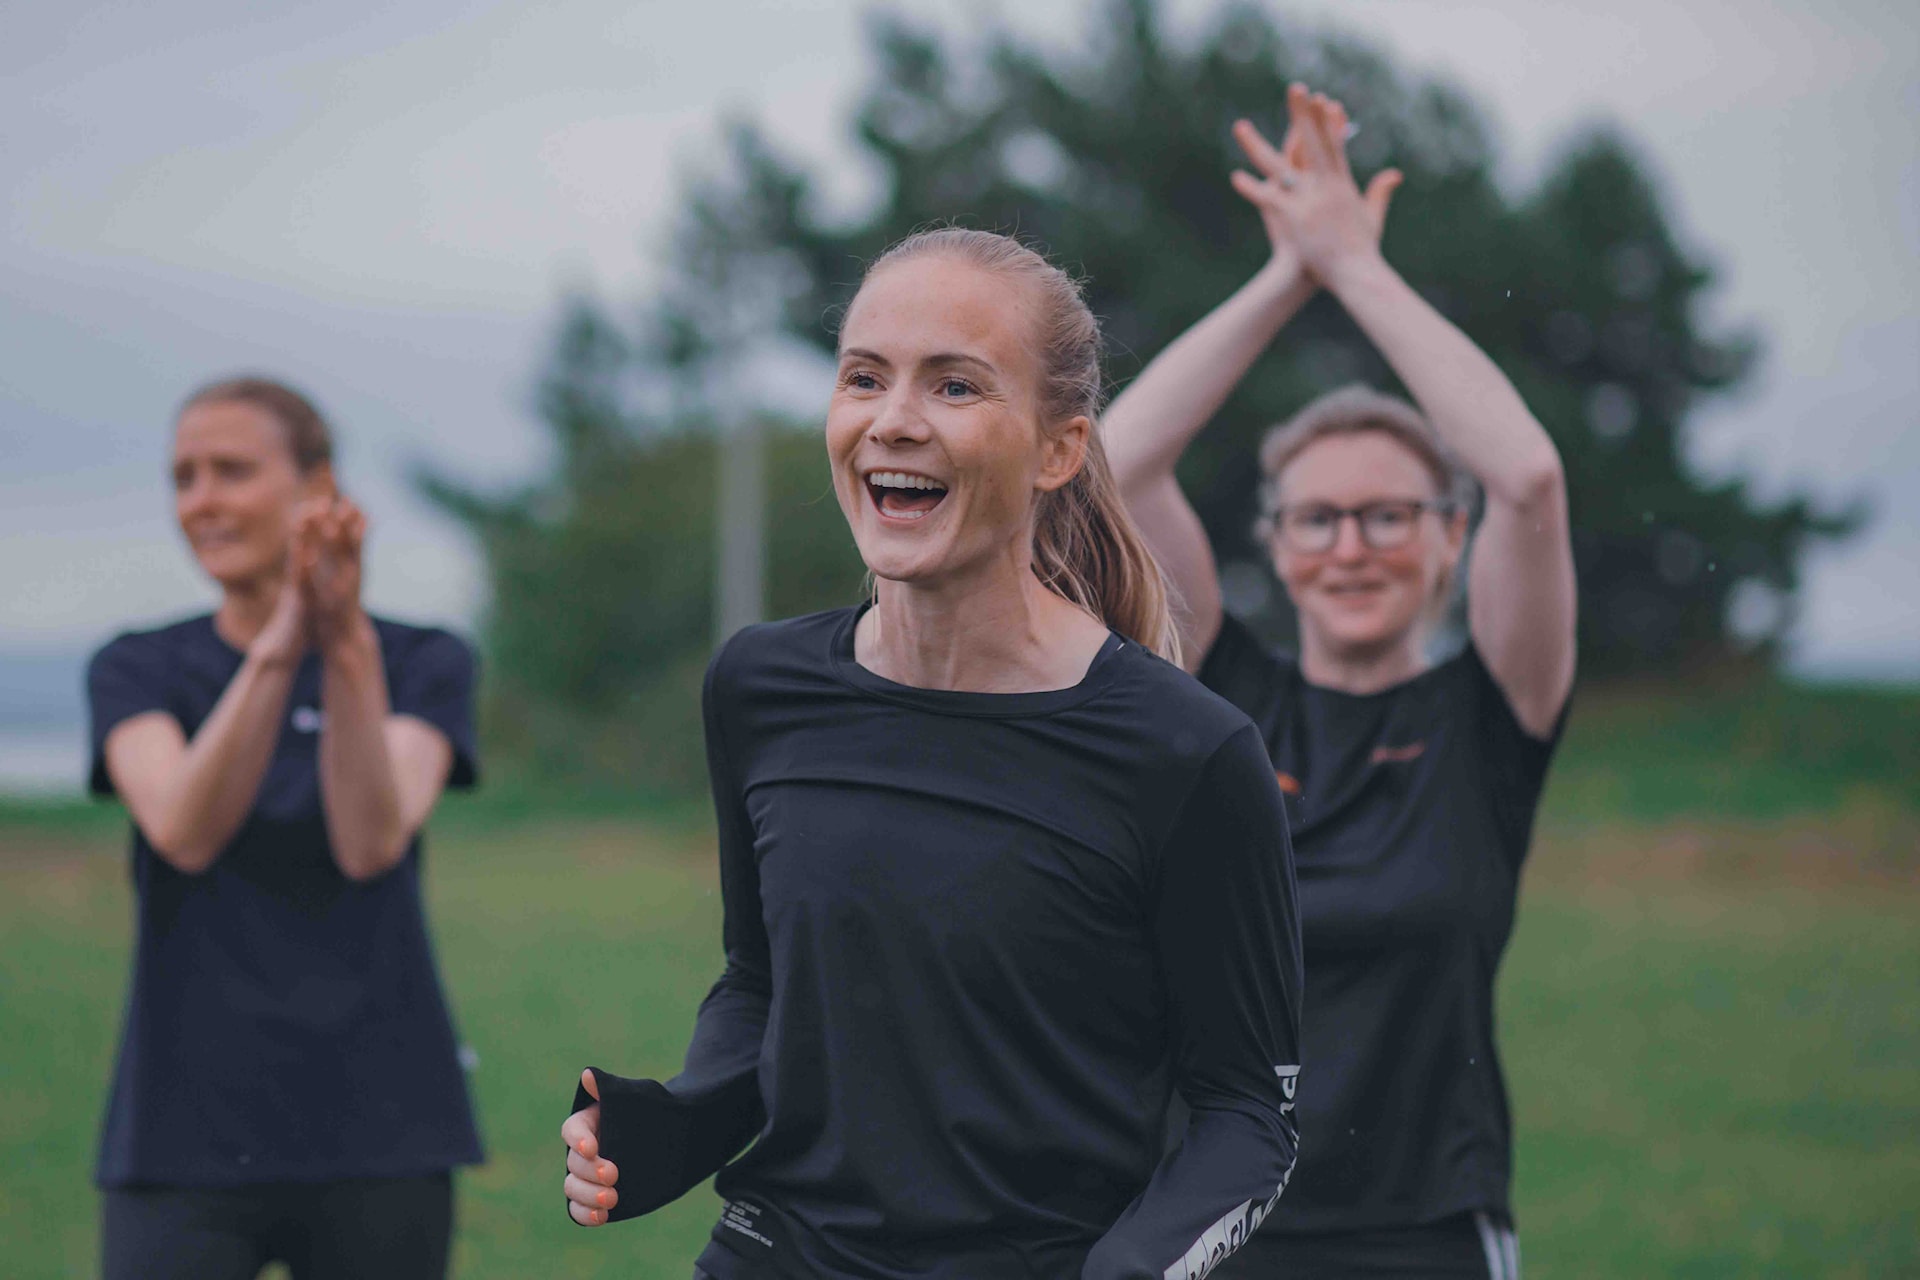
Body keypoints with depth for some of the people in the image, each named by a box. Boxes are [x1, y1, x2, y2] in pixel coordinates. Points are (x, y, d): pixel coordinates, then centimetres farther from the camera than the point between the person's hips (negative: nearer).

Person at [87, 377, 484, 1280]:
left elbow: (372, 842, -15)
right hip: (187, 1141, 0)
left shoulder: (423, 665, 4)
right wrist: (277, 647, -29)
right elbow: (183, 832, -15)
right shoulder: (137, 673, 6)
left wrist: (348, 644, -28)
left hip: (375, 1133, 0)